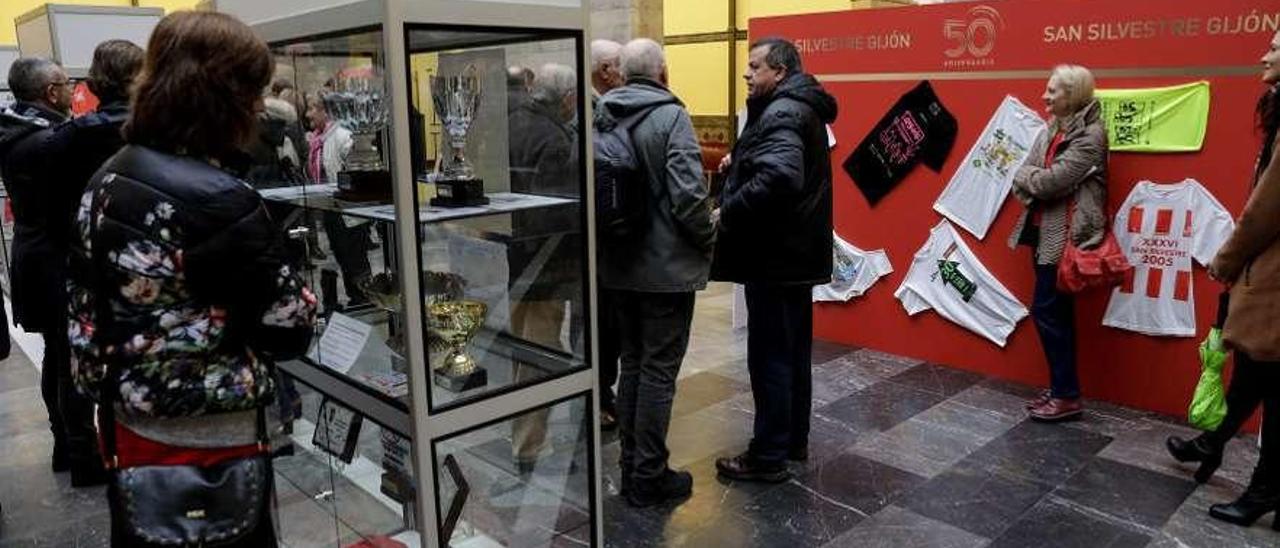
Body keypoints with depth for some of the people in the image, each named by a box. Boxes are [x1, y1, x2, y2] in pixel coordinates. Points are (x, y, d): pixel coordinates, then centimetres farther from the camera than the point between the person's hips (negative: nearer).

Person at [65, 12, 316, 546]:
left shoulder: (108, 178, 1)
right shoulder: (218, 200, -24)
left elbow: (88, 304, 9)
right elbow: (289, 330, -18)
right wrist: (295, 292, 2)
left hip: (128, 424, 8)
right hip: (204, 440, -8)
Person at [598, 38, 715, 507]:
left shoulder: (601, 117, 5)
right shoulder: (671, 116, -13)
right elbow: (688, 195, -21)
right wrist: (708, 240, -5)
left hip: (616, 266, 6)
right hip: (667, 267, -6)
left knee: (632, 364, 17)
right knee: (658, 371, 4)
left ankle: (631, 466, 27)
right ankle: (649, 478, 13)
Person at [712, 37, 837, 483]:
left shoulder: (781, 114, -18)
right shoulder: (801, 109, 15)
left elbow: (779, 177, -35)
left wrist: (728, 211, -24)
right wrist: (741, 160, 9)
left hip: (775, 256, -11)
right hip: (796, 252, 11)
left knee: (769, 356, -2)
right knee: (793, 351, 17)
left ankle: (769, 457, 8)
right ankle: (794, 440, 30)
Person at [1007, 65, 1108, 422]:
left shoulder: (1090, 134, -14)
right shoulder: (1053, 130, 13)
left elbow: (1051, 181, -22)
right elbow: (1023, 178, 8)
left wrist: (1028, 177, -4)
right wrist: (1036, 180, -12)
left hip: (1067, 236, -9)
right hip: (1045, 232, 9)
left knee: (1046, 311, -7)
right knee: (1056, 312, 13)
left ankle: (1067, 397, 3)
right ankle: (1060, 388, 22)